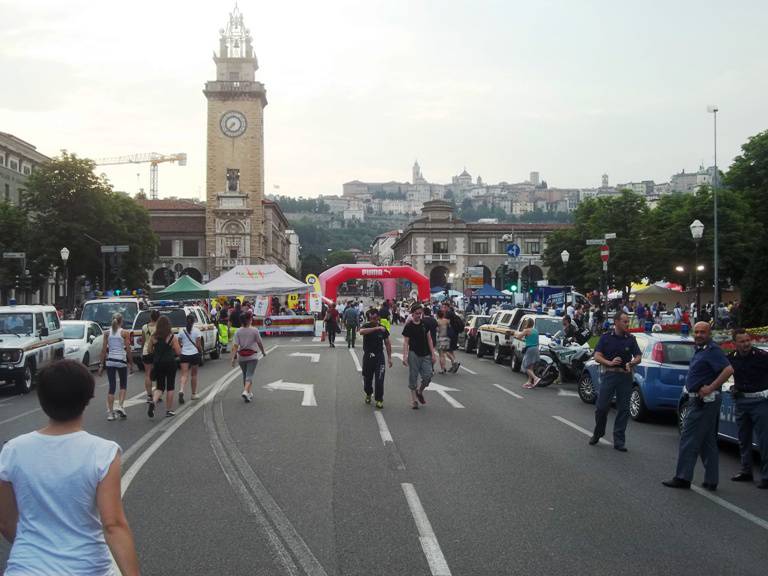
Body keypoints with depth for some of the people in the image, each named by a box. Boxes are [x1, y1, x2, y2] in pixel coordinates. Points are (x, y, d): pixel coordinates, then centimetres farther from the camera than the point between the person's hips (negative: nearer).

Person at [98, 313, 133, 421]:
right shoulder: (124, 333, -5)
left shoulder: (108, 332, 4)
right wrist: (131, 364, 2)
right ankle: (120, 406, -1)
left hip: (110, 361, 3)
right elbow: (128, 350, -7)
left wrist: (101, 365, 8)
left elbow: (104, 350, 4)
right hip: (121, 361, -3)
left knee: (112, 387, 7)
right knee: (123, 385, 15)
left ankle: (110, 412, 4)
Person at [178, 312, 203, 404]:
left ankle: (181, 391, -29)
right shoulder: (196, 331, -5)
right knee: (194, 375, 15)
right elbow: (199, 345, -6)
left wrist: (179, 354, 18)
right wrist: (201, 353, 8)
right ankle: (194, 394, 24)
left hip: (184, 355, 1)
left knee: (184, 375, -4)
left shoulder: (182, 331, 1)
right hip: (194, 354, -1)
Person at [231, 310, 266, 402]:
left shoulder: (238, 331, -2)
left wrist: (233, 358, -8)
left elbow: (235, 345, -8)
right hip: (252, 356, -4)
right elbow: (260, 343, -2)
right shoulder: (254, 330, -9)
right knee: (249, 375, -5)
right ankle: (245, 391, -25)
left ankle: (248, 393, 28)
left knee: (245, 375, 18)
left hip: (241, 357, 4)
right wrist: (263, 352, 15)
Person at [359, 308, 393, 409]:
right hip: (368, 356, 0)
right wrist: (376, 328, -38)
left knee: (379, 379, -7)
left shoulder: (383, 328, 1)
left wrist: (389, 358, 4)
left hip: (379, 356, 0)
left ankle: (379, 399, 4)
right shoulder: (366, 326, -6)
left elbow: (387, 343, 8)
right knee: (367, 379, 10)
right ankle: (368, 394, 38)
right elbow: (361, 332, -32)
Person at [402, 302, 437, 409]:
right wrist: (405, 356, -16)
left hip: (425, 355, 3)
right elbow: (406, 342, -6)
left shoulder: (425, 324, 7)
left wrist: (433, 354, 6)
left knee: (428, 376, -3)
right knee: (413, 378, 2)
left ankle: (420, 392, 25)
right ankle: (414, 400, 12)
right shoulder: (409, 326, -4)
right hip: (414, 354, -3)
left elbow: (429, 339, 10)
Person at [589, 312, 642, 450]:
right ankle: (597, 433, 23)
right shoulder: (606, 337, 3)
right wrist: (610, 362, -19)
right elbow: (597, 356, -2)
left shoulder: (631, 339, 8)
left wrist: (632, 363, -14)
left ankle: (619, 441, 10)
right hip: (608, 375, -2)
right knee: (601, 407, -2)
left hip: (625, 376, 2)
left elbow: (638, 357, 7)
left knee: (623, 409, 2)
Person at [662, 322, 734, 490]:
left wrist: (711, 388, -25)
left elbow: (728, 370, -27)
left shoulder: (712, 350, -15)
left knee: (689, 439, -6)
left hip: (704, 402, -10)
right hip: (699, 401, 10)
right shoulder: (700, 350, 15)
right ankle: (711, 481, 18)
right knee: (708, 443, 12)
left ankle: (683, 478, 0)